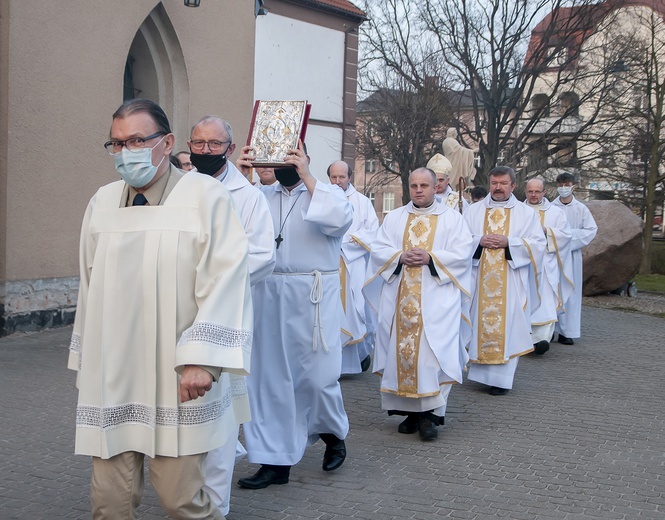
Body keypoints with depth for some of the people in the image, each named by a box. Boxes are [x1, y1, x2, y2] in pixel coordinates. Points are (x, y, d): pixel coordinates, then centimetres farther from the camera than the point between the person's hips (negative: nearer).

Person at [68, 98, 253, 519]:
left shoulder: (206, 196, -6)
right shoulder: (102, 203, 10)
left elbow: (225, 280, -12)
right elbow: (91, 287, 17)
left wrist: (202, 358, -18)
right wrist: (86, 359, 19)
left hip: (178, 384, -4)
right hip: (110, 381, 5)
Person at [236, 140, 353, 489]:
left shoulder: (325, 193, 4)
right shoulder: (260, 195, 11)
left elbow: (340, 218, -18)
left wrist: (307, 177, -18)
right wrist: (237, 174, -11)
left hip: (313, 296, -3)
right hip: (267, 296, 3)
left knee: (317, 375, 1)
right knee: (270, 376, 4)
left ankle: (334, 434, 30)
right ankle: (276, 459, 13)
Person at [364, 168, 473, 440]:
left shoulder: (452, 217, 8)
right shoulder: (394, 217, 15)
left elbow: (463, 253, -1)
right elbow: (378, 249, 8)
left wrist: (430, 258, -13)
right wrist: (400, 257, -10)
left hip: (436, 297, -3)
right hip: (399, 297, 3)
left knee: (433, 351, -11)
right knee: (402, 350, 0)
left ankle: (430, 413, -6)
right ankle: (411, 411, 9)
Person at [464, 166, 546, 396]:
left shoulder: (526, 213, 6)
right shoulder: (473, 211, 10)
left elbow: (537, 244, -1)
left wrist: (508, 242, -13)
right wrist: (479, 240, -13)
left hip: (511, 282, -2)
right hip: (479, 280, 2)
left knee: (507, 325, -3)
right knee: (480, 323, 2)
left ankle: (501, 378, 2)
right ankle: (481, 371, 13)